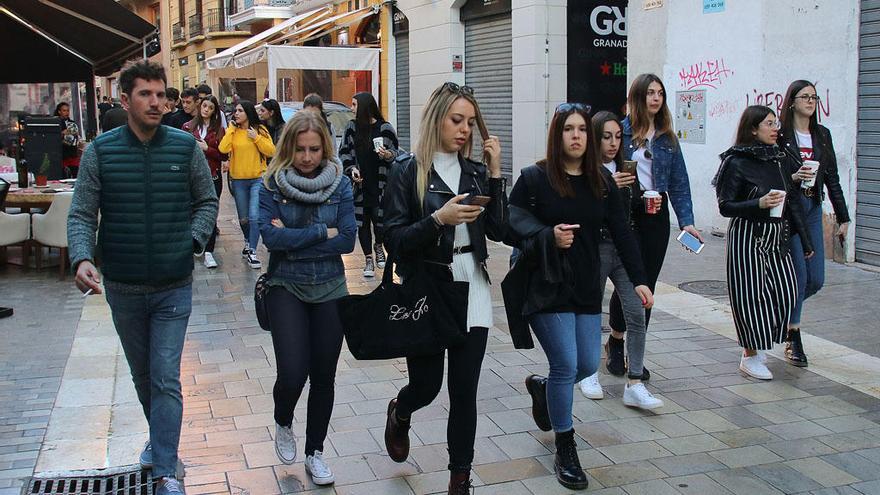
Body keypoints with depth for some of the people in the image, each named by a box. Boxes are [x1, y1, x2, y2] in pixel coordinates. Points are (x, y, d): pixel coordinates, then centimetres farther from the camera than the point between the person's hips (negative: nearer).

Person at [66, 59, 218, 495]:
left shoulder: (185, 147, -5)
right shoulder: (100, 152, -5)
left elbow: (207, 202, 8)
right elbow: (81, 214, -5)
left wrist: (194, 240, -7)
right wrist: (81, 258, -22)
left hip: (174, 288, -2)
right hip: (123, 289, 2)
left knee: (166, 380, -4)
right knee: (142, 376, 20)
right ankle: (159, 437, 44)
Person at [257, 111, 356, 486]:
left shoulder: (339, 183, -1)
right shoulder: (272, 184, -4)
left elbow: (347, 240, -9)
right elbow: (270, 237, -17)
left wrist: (292, 238, -13)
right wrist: (322, 233, -14)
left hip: (330, 289, 2)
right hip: (286, 288, -2)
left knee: (323, 376, 7)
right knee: (292, 374, -12)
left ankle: (315, 453, 26)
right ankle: (283, 424, 24)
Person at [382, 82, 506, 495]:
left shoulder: (476, 172, 7)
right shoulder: (408, 172, -5)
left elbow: (499, 231, 0)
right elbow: (394, 241, -9)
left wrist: (495, 173, -5)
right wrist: (438, 219, -23)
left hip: (471, 291, 3)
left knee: (464, 391, 5)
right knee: (426, 386, 8)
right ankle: (400, 413, 45)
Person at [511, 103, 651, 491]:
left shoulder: (602, 182, 5)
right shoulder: (534, 178, -7)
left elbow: (621, 233, 3)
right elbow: (512, 222, -9)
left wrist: (639, 280, -3)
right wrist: (549, 237, -26)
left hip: (587, 289, 5)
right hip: (547, 288, -5)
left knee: (588, 366, 9)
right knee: (566, 366, -5)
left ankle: (542, 387, 43)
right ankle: (565, 451, 13)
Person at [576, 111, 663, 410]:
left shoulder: (623, 169, 10)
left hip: (623, 248, 5)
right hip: (595, 249, -5)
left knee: (636, 313, -4)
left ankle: (634, 386, 0)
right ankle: (589, 374, 30)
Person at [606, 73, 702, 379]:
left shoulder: (667, 137, 10)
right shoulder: (621, 130, -2)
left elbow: (679, 183, 7)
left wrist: (686, 222, -1)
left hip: (656, 216, 4)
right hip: (626, 213, -4)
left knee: (647, 284, 6)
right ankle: (615, 343, 20)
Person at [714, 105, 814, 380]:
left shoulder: (777, 159, 10)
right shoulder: (736, 162, -8)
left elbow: (793, 201, 13)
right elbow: (725, 206, -10)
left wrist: (805, 240, 13)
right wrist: (759, 204, -24)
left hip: (778, 237, 6)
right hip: (748, 237, -6)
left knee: (785, 291, 3)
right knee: (750, 295, -3)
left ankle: (755, 343, 25)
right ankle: (750, 356, 12)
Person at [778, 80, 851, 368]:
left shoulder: (822, 135, 11)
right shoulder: (780, 134, -5)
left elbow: (832, 178, 12)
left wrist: (843, 217, 10)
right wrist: (793, 178, -22)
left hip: (813, 210, 6)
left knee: (816, 280, 4)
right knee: (798, 277, -6)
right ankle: (793, 339, 7)